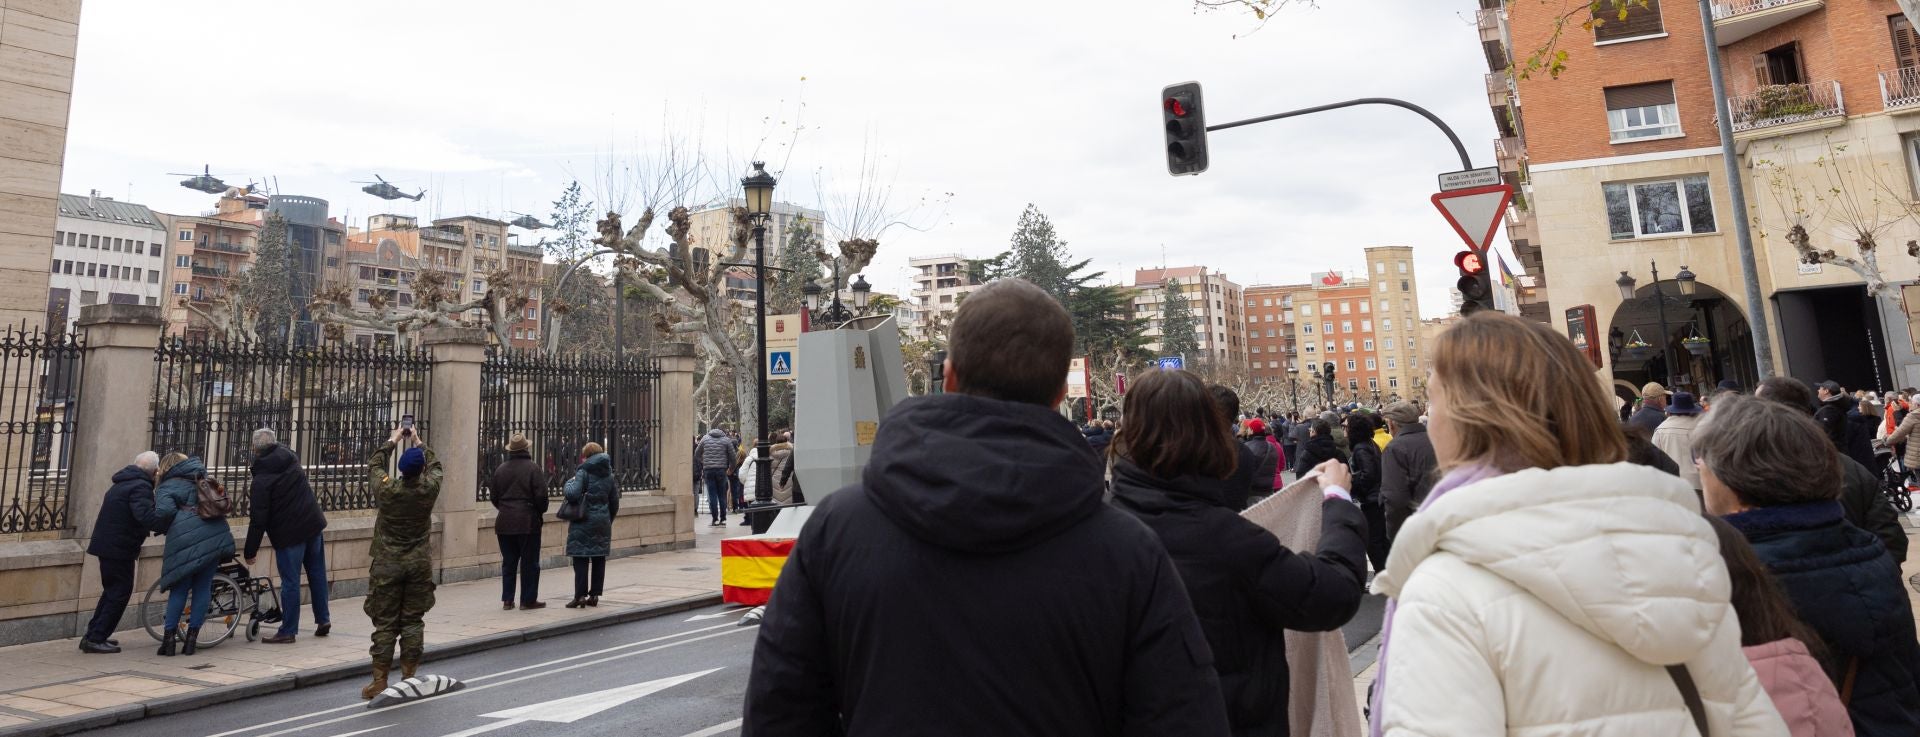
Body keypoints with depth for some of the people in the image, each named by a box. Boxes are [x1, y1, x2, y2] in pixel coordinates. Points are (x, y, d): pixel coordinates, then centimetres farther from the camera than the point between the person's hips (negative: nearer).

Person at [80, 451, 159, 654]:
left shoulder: (122, 483, 16)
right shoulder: (140, 487, -17)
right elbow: (146, 516, -32)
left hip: (107, 544, 10)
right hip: (119, 548, -10)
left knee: (112, 590, 20)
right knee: (119, 593, -1)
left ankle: (93, 635, 26)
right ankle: (95, 639, 0)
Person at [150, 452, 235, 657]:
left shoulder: (166, 488, 8)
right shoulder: (199, 480, 26)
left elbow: (164, 512, -9)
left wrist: (160, 529, 9)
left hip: (186, 540, -4)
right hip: (217, 536, 4)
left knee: (179, 589, 7)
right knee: (203, 587, 9)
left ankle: (169, 636, 10)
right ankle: (192, 637, 11)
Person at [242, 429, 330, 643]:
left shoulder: (261, 480, -14)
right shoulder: (291, 459, 2)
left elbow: (258, 520, -14)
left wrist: (250, 551, -5)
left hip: (289, 533, -6)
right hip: (313, 523, 6)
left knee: (290, 582, 1)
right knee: (317, 573, 15)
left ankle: (288, 631, 9)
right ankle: (323, 619, 24)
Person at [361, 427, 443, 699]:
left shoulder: (386, 489, -12)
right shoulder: (429, 489, -10)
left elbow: (374, 465, 10)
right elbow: (436, 466, 13)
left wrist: (392, 441, 21)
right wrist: (419, 443, 23)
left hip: (387, 564, -1)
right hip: (419, 564, 1)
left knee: (385, 623, 3)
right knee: (413, 621, 7)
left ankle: (380, 681, 6)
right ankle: (409, 678, 12)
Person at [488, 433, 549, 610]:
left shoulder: (500, 469, 6)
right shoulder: (533, 468, -10)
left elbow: (494, 496, 10)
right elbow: (541, 495, -12)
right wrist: (541, 512, 5)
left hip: (505, 522, 5)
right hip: (528, 521, -5)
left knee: (508, 562, 12)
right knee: (529, 562, 3)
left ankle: (507, 599, 14)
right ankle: (528, 600, 6)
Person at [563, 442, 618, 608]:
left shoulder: (583, 472, -9)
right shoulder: (608, 475, 8)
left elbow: (572, 494, -21)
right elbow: (615, 502, 11)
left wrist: (570, 482, -2)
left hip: (584, 522, -5)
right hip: (603, 523, 5)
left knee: (581, 559, -1)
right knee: (599, 559, 10)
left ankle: (580, 595, -5)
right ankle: (594, 595, 13)